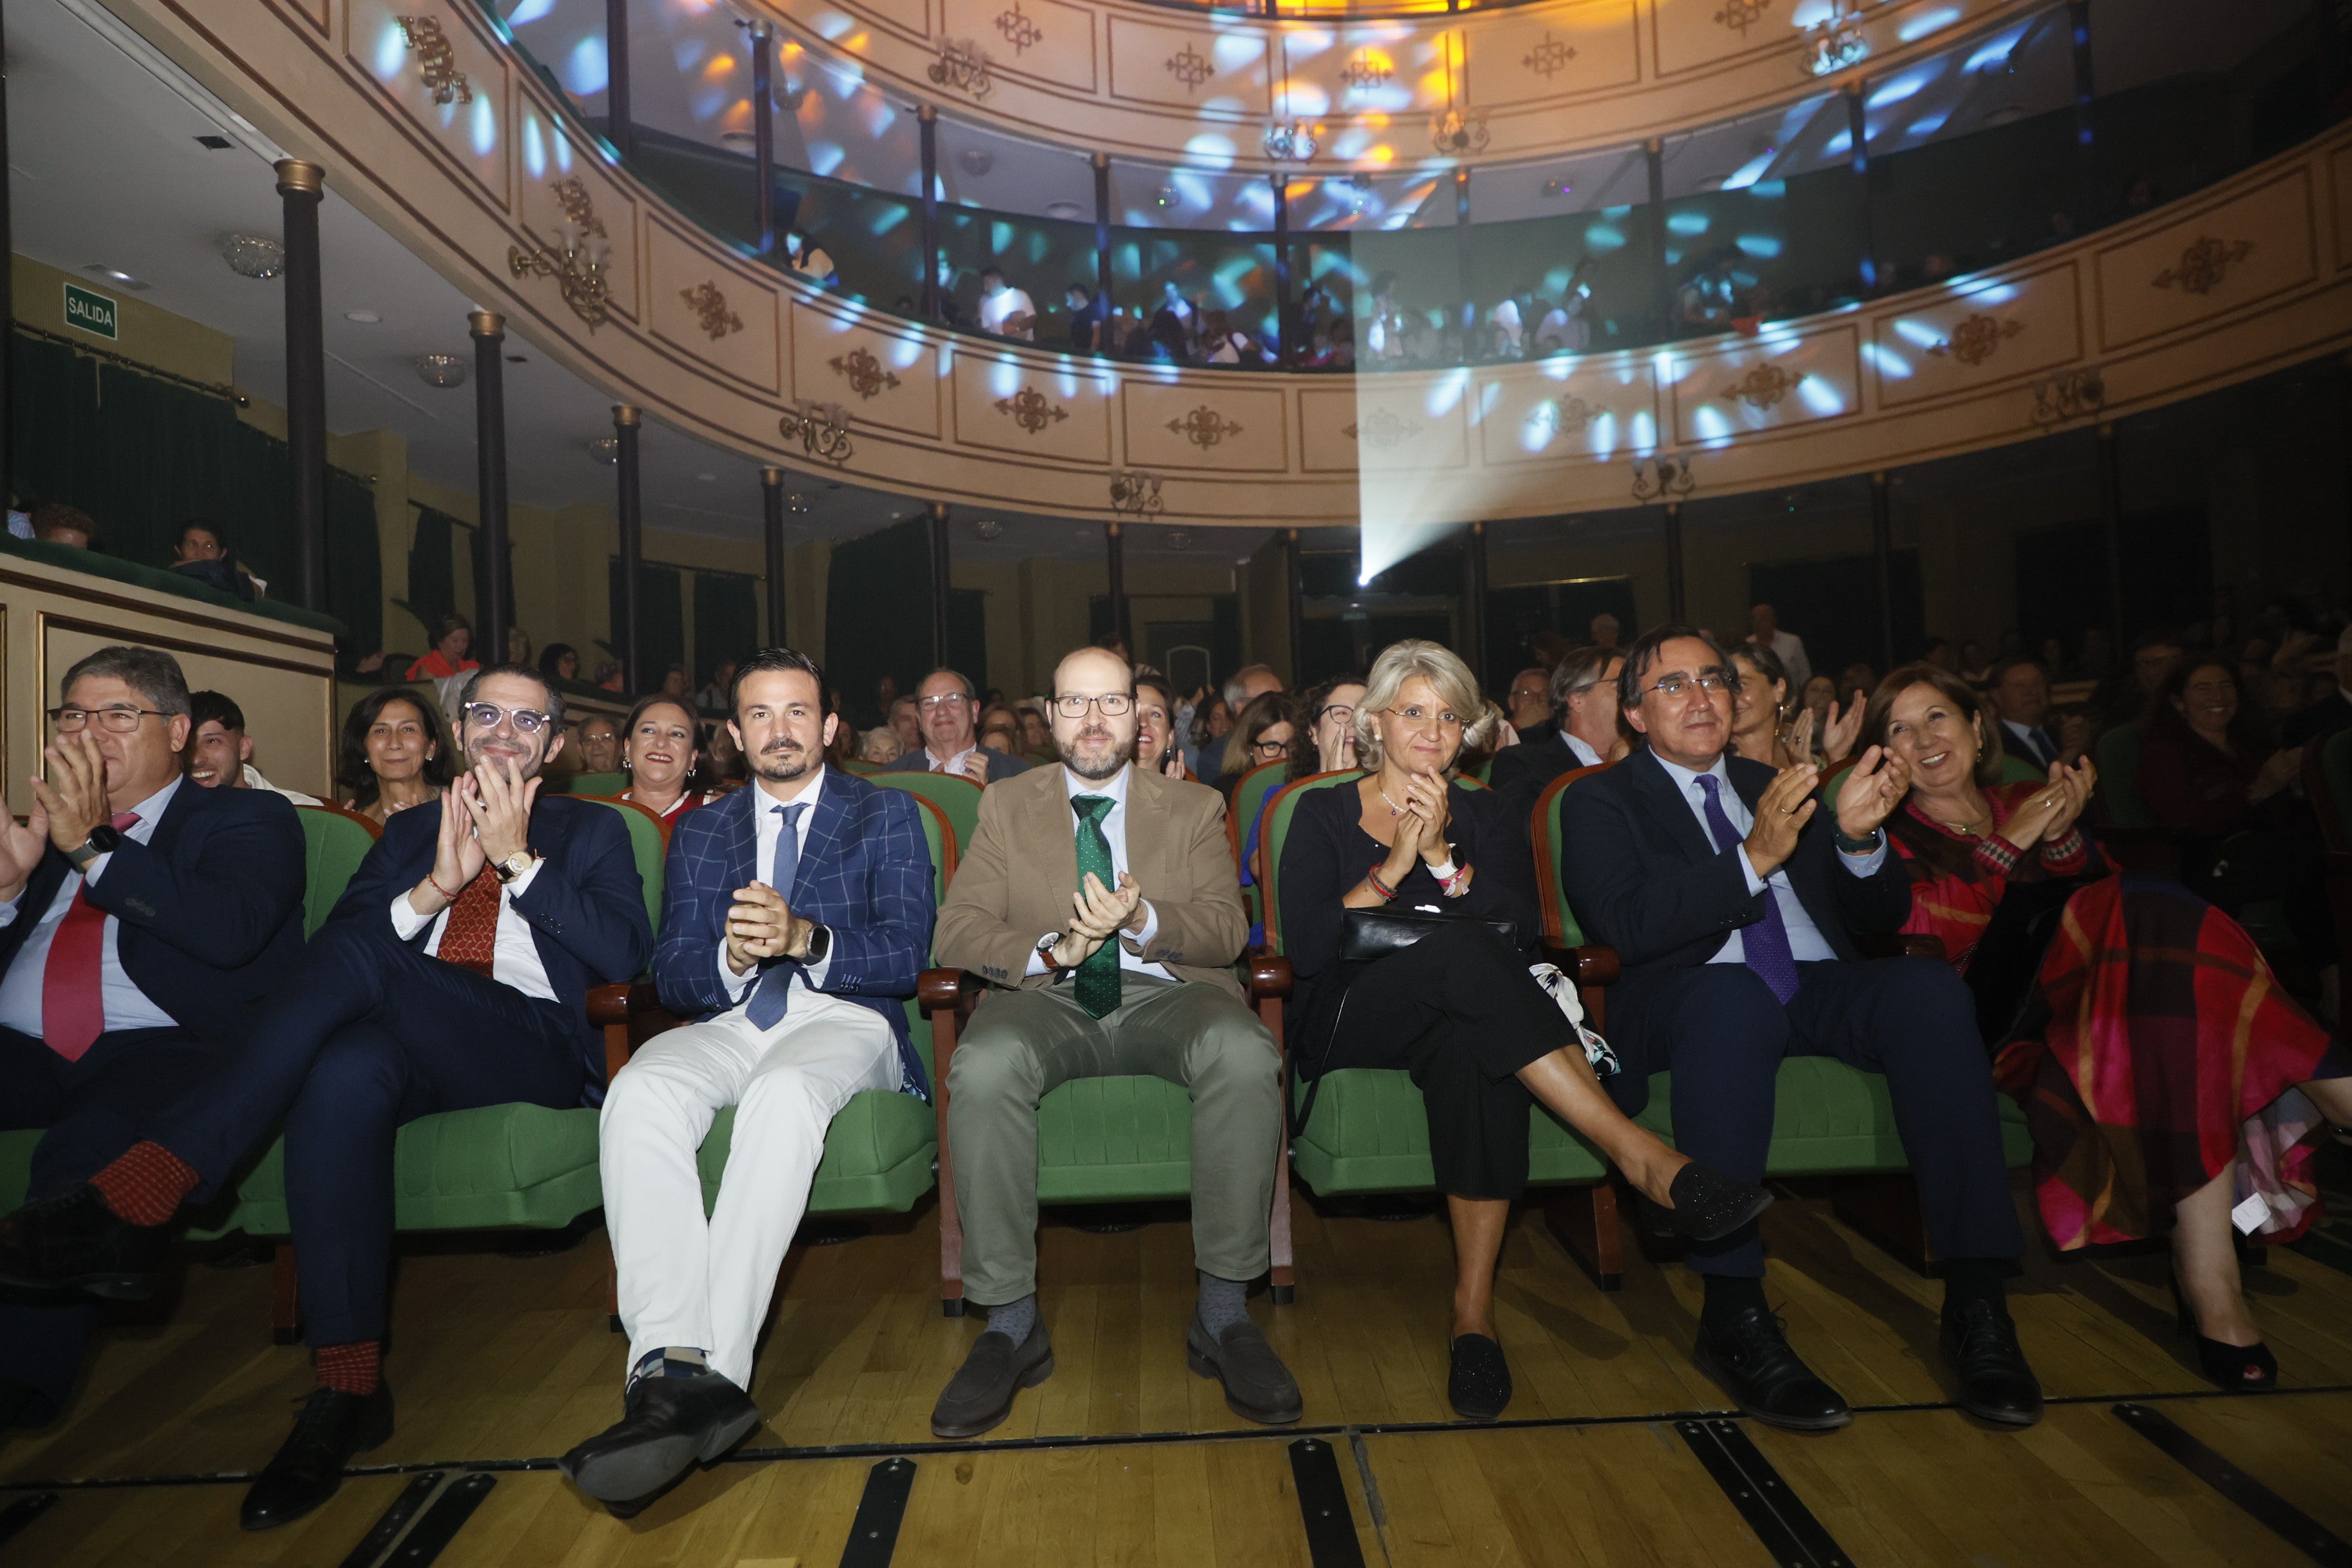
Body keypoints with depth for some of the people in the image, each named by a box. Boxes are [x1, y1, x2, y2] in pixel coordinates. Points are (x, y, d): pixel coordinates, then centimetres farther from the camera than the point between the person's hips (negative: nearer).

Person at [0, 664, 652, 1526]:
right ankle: (347, 1386, -29)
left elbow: (624, 953, 0)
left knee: (360, 955, -30)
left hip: (529, 1047, -3)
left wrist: (517, 857, -5)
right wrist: (435, 886, -6)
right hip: (404, 1046, 3)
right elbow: (328, 946, 11)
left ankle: (142, 1190, -28)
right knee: (348, 1071, -35)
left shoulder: (592, 830, 18)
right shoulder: (409, 829, 27)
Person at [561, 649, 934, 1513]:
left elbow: (906, 953, -2)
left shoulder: (886, 814, 13)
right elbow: (673, 977, 10)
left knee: (782, 1093, -38)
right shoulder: (700, 832, 21)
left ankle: (716, 1368, -40)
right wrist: (730, 957, -15)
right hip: (728, 1021, 3)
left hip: (845, 1019, -3)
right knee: (639, 1093, -31)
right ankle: (672, 1366, -40)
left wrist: (804, 938, -21)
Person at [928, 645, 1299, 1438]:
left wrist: (1144, 918, -19)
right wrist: (1052, 949, -15)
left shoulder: (1195, 808, 14)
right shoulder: (1006, 806, 14)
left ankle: (1223, 1313, -19)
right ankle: (1011, 1323, -20)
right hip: (1046, 997, 0)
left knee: (1244, 1053, -34)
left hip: (1168, 994, 0)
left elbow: (1227, 931, 1)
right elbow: (955, 932, 3)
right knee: (983, 1065, -34)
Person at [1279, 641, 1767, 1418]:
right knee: (1463, 950, -34)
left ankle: (1474, 1308, -31)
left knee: (1474, 1045, -37)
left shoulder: (1489, 818, 17)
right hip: (1349, 1023, -2)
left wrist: (1440, 854, -11)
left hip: (1457, 1016, 2)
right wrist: (1394, 865, -13)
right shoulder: (1324, 814, 11)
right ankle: (1642, 1155, -38)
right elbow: (1306, 947, -6)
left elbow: (1520, 934, -2)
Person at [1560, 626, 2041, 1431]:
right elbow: (1626, 924, -9)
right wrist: (1752, 859, -18)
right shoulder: (1601, 802, 11)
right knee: (1734, 993, -38)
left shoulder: (1777, 785, 25)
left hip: (1819, 989, 4)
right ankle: (1734, 1316, -34)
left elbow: (1882, 918, 19)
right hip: (1697, 1000, -4)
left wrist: (1858, 836, -2)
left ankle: (1975, 1303, -24)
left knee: (1930, 985, -27)